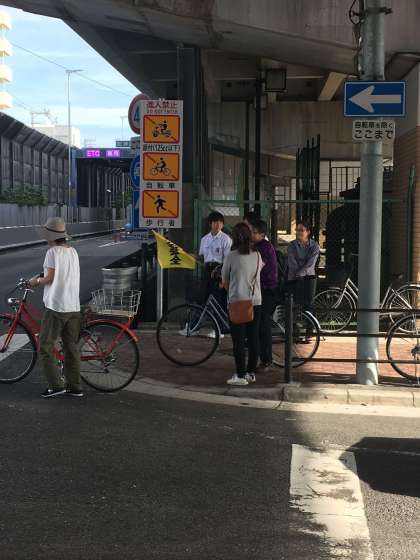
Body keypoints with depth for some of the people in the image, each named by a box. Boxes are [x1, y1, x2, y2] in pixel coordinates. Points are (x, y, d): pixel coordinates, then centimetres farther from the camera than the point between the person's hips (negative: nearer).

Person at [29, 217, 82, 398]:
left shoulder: (53, 251, -11)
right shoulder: (73, 251, 11)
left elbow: (50, 278, -14)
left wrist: (37, 281, 5)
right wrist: (43, 278, 20)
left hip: (56, 306, -7)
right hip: (74, 307, 7)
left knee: (45, 347, 2)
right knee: (72, 348, 11)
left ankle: (56, 385, -2)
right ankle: (74, 387, 14)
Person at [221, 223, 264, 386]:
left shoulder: (231, 256, -9)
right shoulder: (257, 255, 3)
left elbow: (225, 282, 0)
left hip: (237, 302, -4)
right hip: (256, 302, 4)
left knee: (238, 340, -1)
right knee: (253, 338, 10)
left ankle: (240, 375, 0)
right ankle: (251, 372, 17)